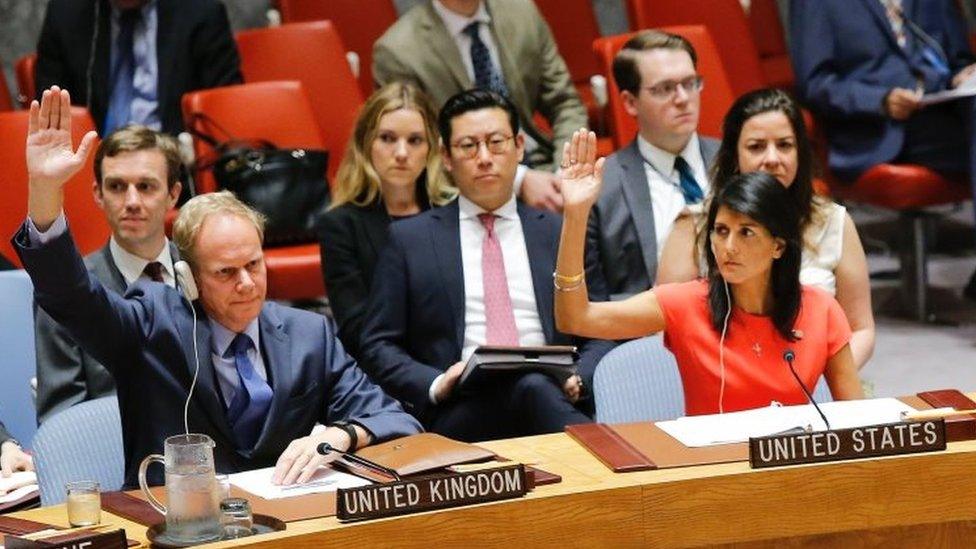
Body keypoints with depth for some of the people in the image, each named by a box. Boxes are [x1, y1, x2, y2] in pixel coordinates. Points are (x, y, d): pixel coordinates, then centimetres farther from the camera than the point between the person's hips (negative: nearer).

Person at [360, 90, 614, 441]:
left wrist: (577, 381, -4)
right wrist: (436, 385, -8)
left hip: (552, 396, 2)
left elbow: (600, 334, 18)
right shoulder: (410, 239, 15)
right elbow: (379, 347, 12)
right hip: (459, 415, -2)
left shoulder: (561, 234, 20)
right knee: (531, 388, -36)